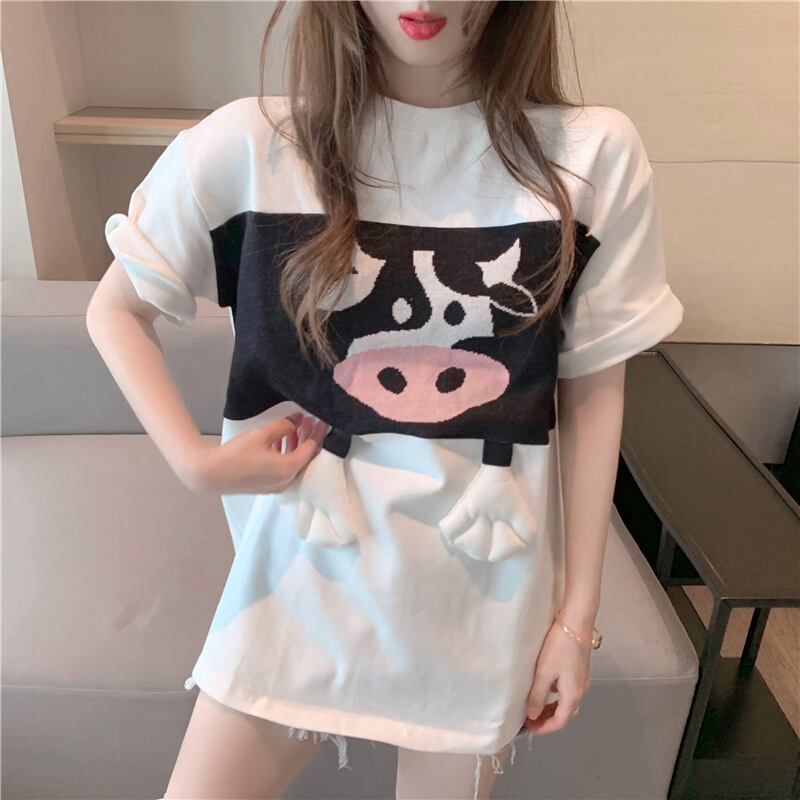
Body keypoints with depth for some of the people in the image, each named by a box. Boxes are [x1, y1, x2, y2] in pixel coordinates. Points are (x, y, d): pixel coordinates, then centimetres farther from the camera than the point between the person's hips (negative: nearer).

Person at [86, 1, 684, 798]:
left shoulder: (595, 154, -8)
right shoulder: (248, 144, -10)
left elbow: (592, 390, -2)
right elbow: (113, 311, 3)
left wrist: (577, 611, 1)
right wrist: (194, 460, -11)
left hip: (485, 575, 1)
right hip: (305, 556, 0)